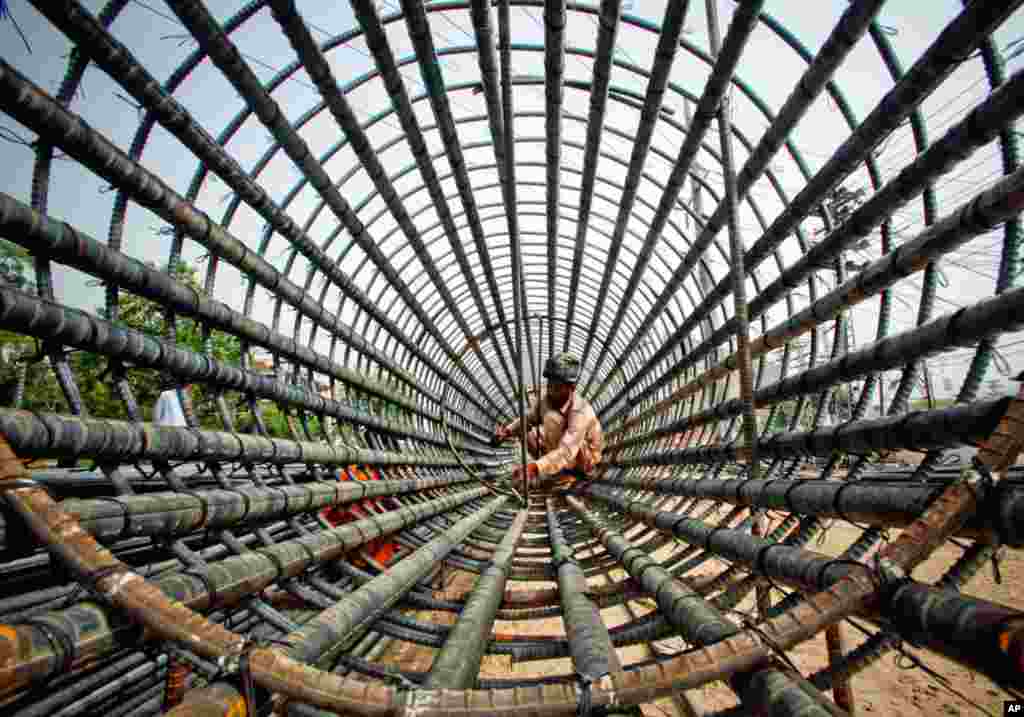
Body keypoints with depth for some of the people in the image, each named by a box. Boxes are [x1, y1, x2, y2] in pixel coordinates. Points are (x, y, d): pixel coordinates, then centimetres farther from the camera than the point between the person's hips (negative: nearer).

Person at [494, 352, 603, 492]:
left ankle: (562, 474, -13)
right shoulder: (547, 398, -16)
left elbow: (566, 452, -47)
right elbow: (528, 419, -3)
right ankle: (566, 470, -1)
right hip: (566, 449, 7)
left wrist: (534, 467, -59)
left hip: (585, 459, -7)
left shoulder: (581, 412, -36)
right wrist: (508, 431, -24)